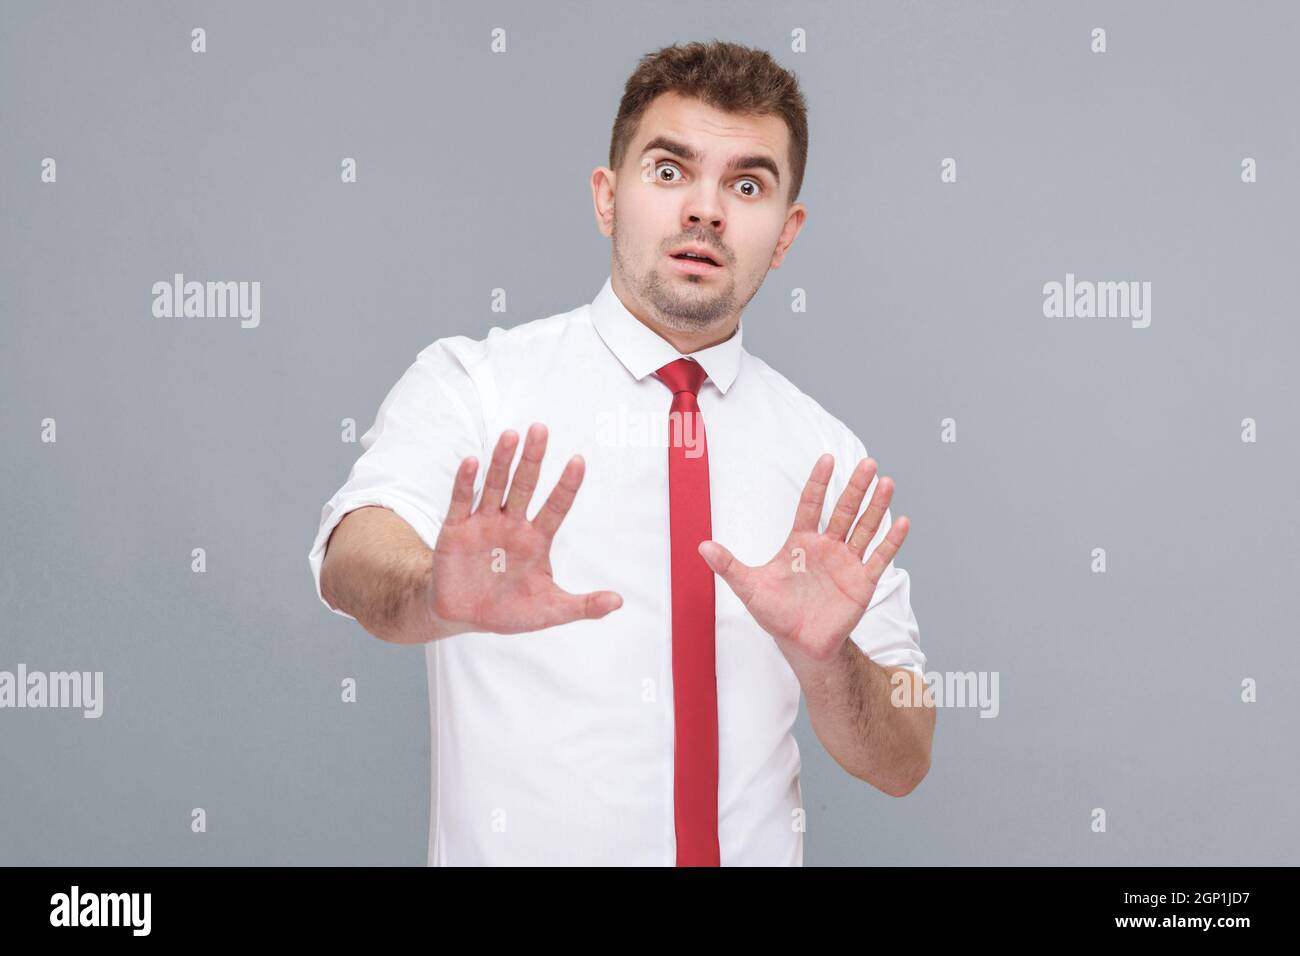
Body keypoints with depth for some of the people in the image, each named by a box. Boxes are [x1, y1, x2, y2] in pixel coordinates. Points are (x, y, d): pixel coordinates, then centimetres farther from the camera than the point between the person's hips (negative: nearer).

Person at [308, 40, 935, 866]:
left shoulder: (828, 457, 3)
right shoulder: (468, 385, -4)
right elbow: (355, 558, -22)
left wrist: (822, 656, -17)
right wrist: (441, 596, -42)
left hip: (757, 846, 2)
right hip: (512, 847, -1)